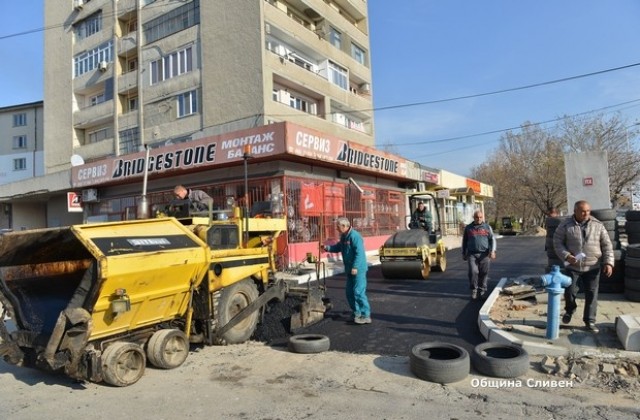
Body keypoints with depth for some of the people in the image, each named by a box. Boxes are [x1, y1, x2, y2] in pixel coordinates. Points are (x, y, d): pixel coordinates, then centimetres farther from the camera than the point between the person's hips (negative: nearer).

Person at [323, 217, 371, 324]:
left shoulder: (354, 236, -18)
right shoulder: (344, 237, 12)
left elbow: (359, 253, -23)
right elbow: (338, 247, 23)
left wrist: (355, 267, -26)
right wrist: (328, 248, 6)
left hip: (358, 270, -10)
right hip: (350, 270, 10)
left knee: (359, 292, -9)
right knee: (349, 292, 14)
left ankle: (366, 316, -2)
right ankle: (356, 313, 26)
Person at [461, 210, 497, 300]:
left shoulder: (487, 227, 8)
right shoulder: (468, 228, 10)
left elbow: (492, 239, 3)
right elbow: (464, 241, 16)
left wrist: (492, 251, -12)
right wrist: (464, 253, 16)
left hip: (484, 254, 0)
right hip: (472, 254, 0)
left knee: (484, 273, 1)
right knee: (473, 272, -9)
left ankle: (482, 291, 13)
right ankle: (474, 290, 5)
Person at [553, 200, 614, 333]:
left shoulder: (598, 225, -1)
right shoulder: (565, 225, -5)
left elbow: (607, 245, 2)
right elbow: (557, 242, -4)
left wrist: (608, 263, -7)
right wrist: (566, 256, -19)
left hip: (592, 267, 1)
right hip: (572, 266, -1)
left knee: (591, 294, 3)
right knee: (569, 291, 5)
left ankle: (590, 321, 16)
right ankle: (570, 310, 34)